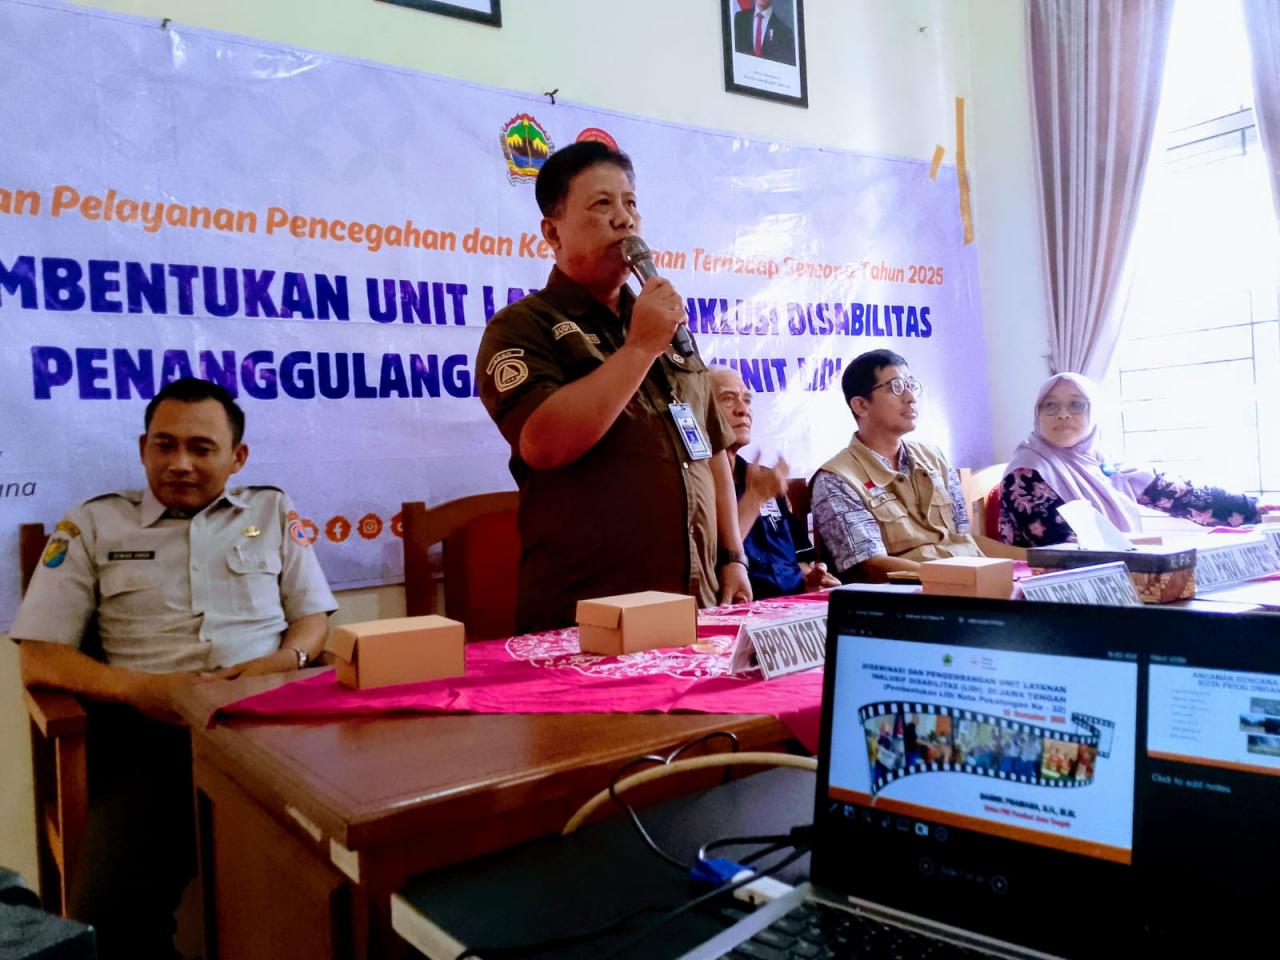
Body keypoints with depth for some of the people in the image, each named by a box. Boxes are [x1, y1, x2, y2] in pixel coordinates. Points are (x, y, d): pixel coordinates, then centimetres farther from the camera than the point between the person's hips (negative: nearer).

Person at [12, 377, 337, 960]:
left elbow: (314, 616, 18)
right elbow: (39, 658, 8)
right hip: (151, 731, 0)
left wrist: (285, 660, -7)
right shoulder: (93, 525, 13)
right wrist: (139, 687, -10)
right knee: (110, 912, -25)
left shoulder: (273, 511, 18)